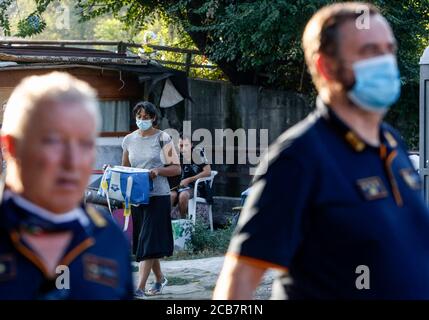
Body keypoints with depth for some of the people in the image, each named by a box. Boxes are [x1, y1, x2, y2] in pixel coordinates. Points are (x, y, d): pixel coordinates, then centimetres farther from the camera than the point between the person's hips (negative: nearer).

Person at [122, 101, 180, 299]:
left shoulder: (163, 139, -4)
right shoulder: (129, 140, 9)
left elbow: (176, 168, -4)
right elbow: (124, 167, 18)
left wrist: (158, 170, -22)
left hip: (158, 195, -5)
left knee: (149, 240, -11)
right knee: (142, 239, 12)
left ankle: (140, 288, -15)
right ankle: (159, 279, 31)